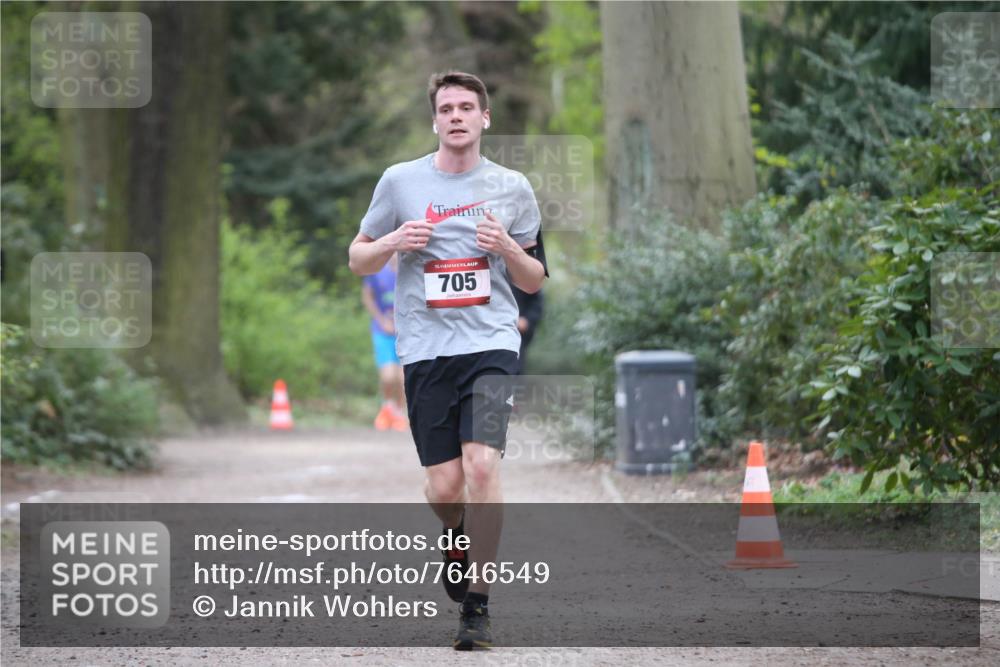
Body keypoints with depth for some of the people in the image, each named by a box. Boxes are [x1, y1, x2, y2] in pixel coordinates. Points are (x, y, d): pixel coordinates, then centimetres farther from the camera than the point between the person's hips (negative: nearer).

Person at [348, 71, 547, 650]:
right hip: (425, 349, 1)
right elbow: (358, 260, 14)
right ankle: (460, 536, 36)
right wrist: (393, 243, -8)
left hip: (491, 343, -1)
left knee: (481, 465, -19)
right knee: (444, 488, -2)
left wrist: (508, 248, -6)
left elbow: (536, 280, 15)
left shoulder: (511, 188, 8)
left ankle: (477, 607, -9)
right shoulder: (400, 181, 6)